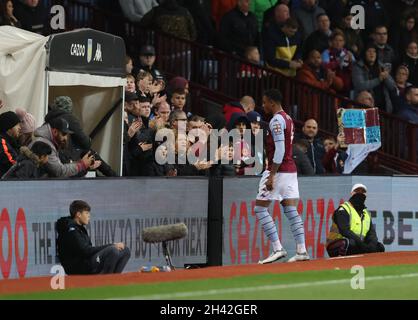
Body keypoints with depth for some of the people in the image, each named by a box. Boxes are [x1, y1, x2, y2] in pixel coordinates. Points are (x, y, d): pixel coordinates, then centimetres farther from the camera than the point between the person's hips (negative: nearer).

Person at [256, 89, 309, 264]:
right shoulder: (287, 118, 15)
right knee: (291, 210, 7)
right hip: (291, 169, 9)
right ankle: (301, 250, 2)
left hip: (278, 170, -9)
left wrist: (271, 176, -21)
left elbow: (279, 150, -20)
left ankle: (277, 248, -9)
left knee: (260, 208, -3)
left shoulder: (277, 120, -14)